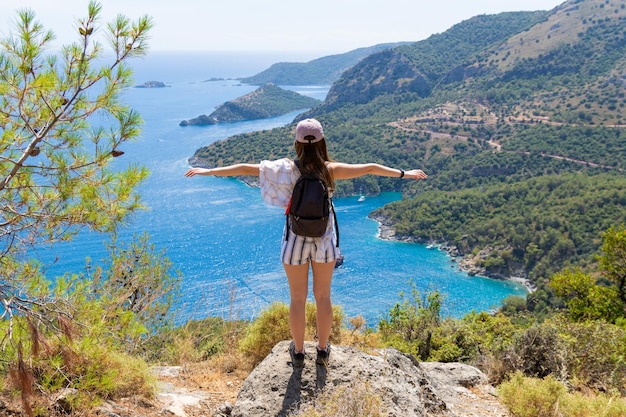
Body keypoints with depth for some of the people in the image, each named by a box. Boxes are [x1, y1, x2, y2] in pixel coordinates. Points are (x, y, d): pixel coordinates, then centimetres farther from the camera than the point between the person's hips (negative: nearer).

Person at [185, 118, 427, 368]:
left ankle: (298, 352, 25)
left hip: (296, 241, -1)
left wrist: (209, 171, -3)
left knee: (297, 299, 12)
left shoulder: (287, 169, -13)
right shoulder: (330, 170, -12)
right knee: (323, 296, 16)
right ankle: (322, 351, 27)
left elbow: (245, 168, -11)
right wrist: (404, 173, 6)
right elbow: (369, 168, -5)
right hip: (324, 241, 1)